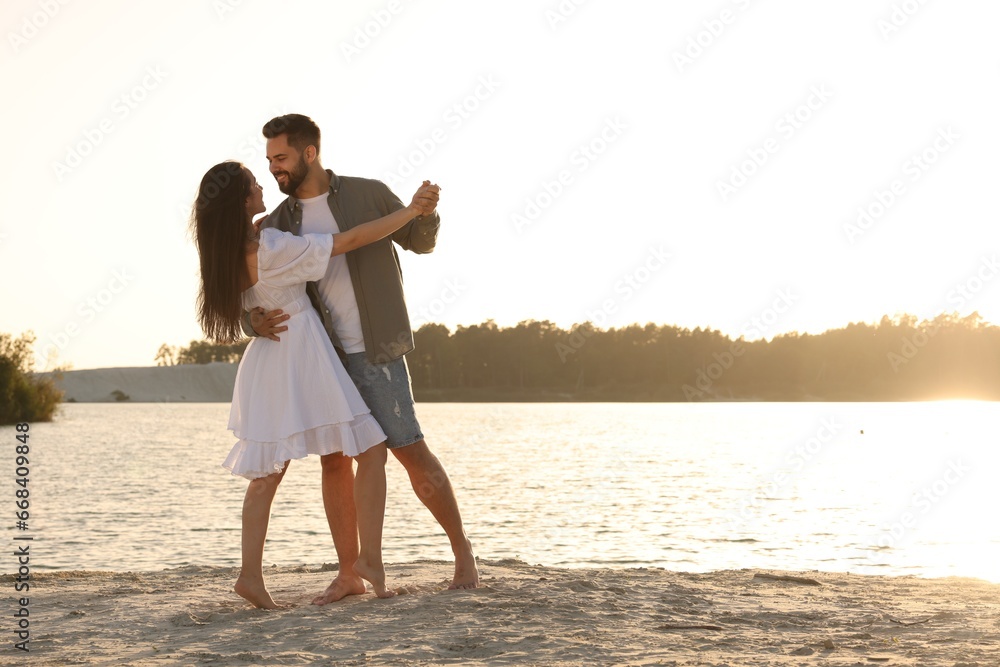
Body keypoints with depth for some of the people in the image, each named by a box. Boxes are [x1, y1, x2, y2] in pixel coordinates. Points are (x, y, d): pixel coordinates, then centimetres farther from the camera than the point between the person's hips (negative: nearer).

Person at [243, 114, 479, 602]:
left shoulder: (368, 195, -4)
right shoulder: (277, 226, 6)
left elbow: (421, 241, 7)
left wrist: (426, 210, -18)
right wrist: (256, 322, -21)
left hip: (373, 352, -4)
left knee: (411, 452, -5)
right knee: (335, 462, 2)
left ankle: (462, 553, 8)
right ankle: (348, 575, 9)